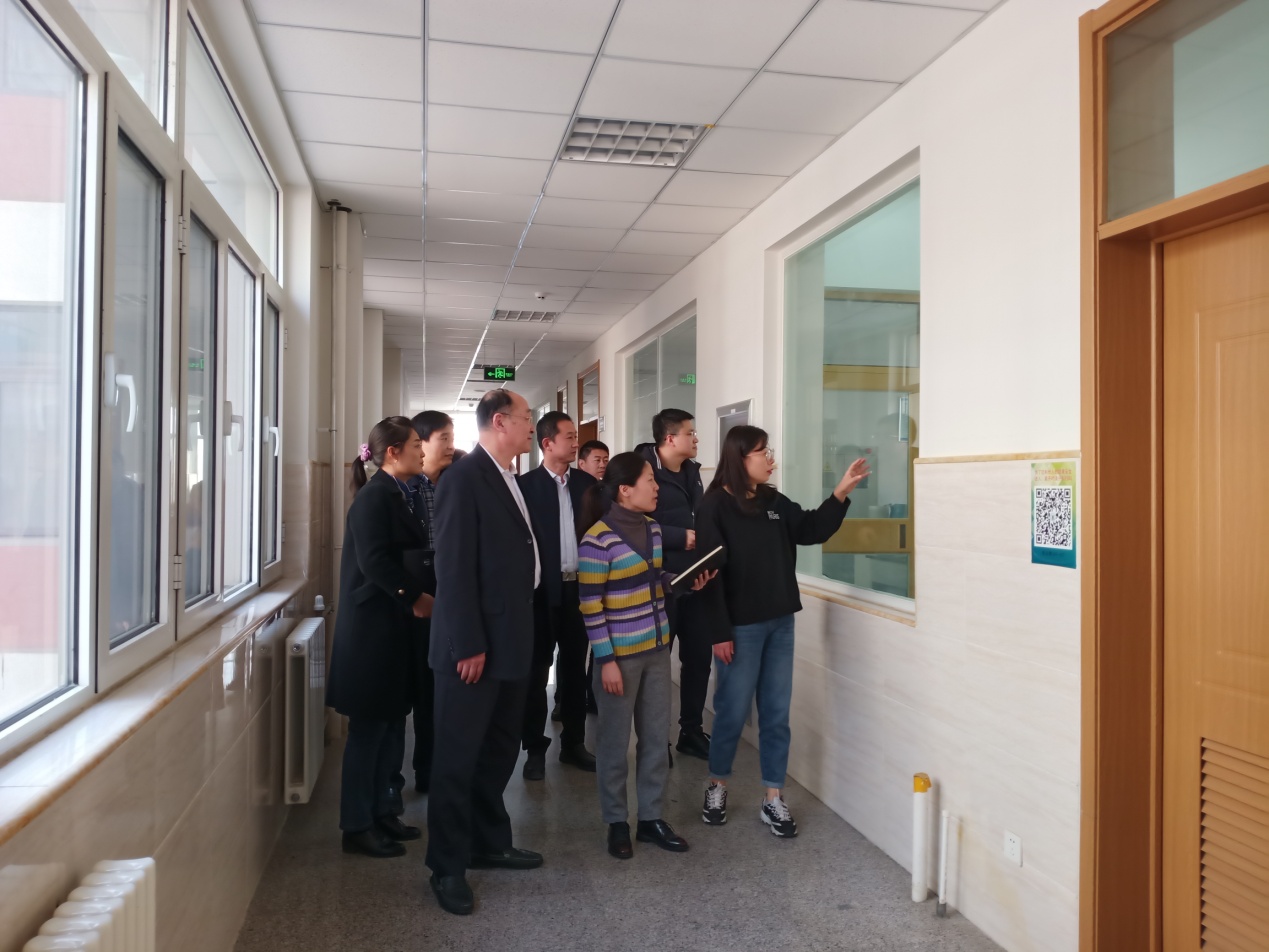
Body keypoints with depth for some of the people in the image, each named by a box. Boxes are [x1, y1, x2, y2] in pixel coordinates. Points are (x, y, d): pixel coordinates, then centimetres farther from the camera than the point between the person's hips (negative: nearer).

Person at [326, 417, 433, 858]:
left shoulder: (396, 495, 12)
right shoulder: (374, 496, -14)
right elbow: (373, 561, -21)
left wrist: (418, 597, -1)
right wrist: (415, 597, -16)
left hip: (393, 626, 9)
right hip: (372, 627, -8)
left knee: (389, 723, 13)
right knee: (368, 726, 0)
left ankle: (380, 812, 24)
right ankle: (357, 826, 11)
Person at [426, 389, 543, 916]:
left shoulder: (508, 480, 12)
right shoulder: (464, 477, -15)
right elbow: (453, 567, -19)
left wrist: (519, 637, 12)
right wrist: (468, 645, -21)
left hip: (509, 641, 9)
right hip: (474, 645, -9)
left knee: (499, 750, 19)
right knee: (458, 757, 4)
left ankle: (489, 844, 34)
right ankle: (448, 867, 17)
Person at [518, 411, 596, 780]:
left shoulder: (586, 483, 6)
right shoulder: (525, 484, -7)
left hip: (579, 587, 4)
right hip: (543, 589, -4)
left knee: (575, 668, 13)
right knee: (537, 671, 6)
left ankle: (573, 742, 26)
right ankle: (535, 749, 17)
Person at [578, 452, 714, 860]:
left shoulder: (652, 528, 4)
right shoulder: (598, 539, -18)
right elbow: (591, 606, -16)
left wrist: (685, 581, 0)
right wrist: (606, 660, -17)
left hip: (656, 648, 7)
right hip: (620, 654, -7)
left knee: (657, 738, 13)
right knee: (615, 742, 8)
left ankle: (651, 818, 27)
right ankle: (616, 822, 24)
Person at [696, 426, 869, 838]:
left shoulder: (774, 502, 8)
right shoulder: (714, 506, -11)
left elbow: (813, 530, 12)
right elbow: (710, 572, -13)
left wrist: (841, 491, -1)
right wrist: (720, 632, -15)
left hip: (780, 623, 6)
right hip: (741, 627, -6)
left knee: (776, 713, 10)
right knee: (733, 711, 5)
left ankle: (774, 799, 20)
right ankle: (717, 786, 27)